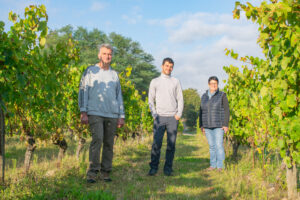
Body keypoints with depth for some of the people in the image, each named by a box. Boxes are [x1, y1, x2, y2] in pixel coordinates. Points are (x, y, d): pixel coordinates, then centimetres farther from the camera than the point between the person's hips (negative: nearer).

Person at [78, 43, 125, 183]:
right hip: (95, 113, -4)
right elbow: (83, 92, 3)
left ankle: (105, 172, 12)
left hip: (112, 115, 4)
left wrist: (121, 116, 14)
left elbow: (119, 96, 21)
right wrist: (83, 112, -8)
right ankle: (92, 172, -13)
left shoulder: (114, 74, 19)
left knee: (109, 143, 3)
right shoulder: (90, 71, 8)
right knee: (97, 139, -18)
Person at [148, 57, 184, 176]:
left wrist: (179, 114, -2)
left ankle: (168, 168, 6)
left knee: (171, 144, -1)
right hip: (159, 117, -1)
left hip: (173, 117, 1)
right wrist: (154, 114, -2)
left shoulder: (176, 82, 15)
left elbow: (180, 99, 11)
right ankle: (154, 167, -2)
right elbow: (151, 100, 11)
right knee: (156, 143, -9)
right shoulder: (155, 82, 13)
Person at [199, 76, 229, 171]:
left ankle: (220, 166, 3)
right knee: (211, 145, 8)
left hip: (219, 125, -4)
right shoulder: (204, 96, 7)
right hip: (208, 126, 4)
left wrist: (226, 125, -13)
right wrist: (201, 125, 4)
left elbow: (226, 110, -7)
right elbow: (202, 112, 9)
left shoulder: (222, 95, -5)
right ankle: (213, 165, 16)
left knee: (219, 145, -6)